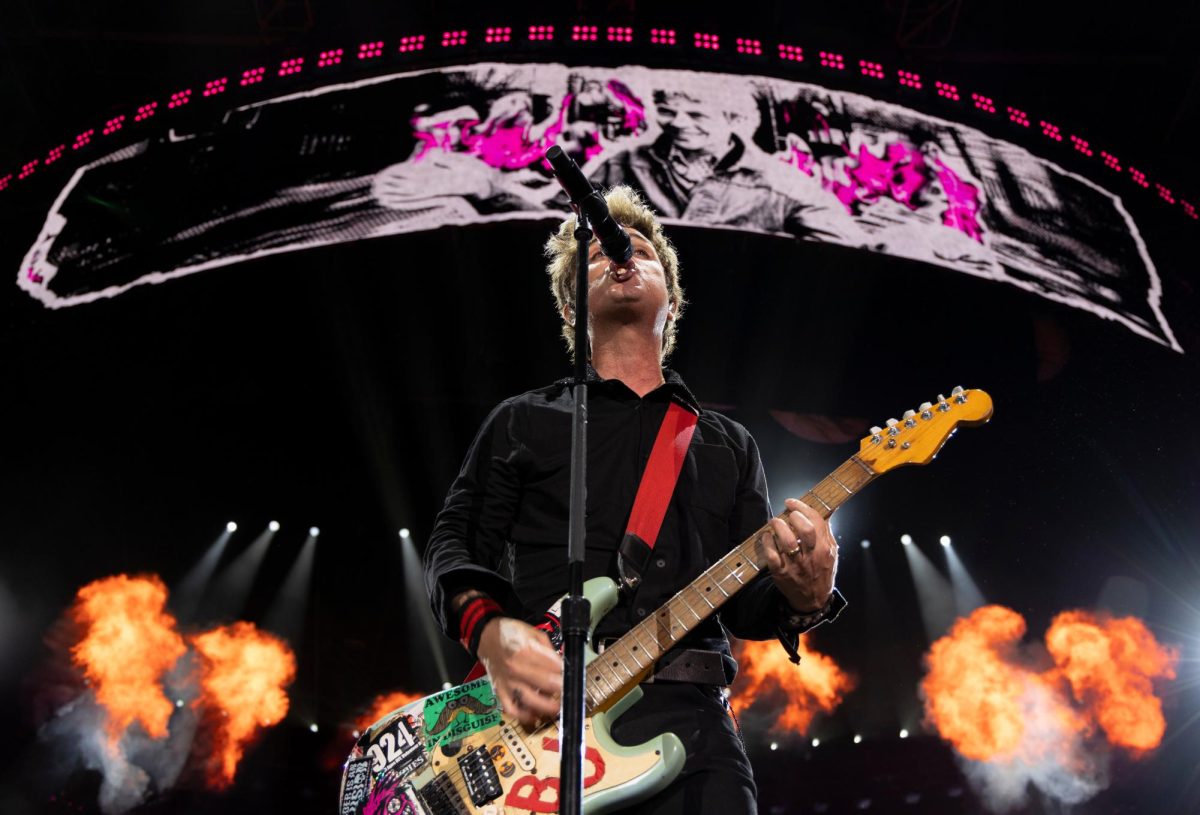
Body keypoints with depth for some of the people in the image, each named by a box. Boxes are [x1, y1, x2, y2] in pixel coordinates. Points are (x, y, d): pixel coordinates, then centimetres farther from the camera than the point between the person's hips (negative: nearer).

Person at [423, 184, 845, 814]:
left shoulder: (728, 444, 20)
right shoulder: (524, 421, 15)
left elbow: (746, 606, 16)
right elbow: (453, 544, 7)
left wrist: (804, 599, -7)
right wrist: (489, 629, -14)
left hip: (687, 721, 2)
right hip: (538, 717, -2)